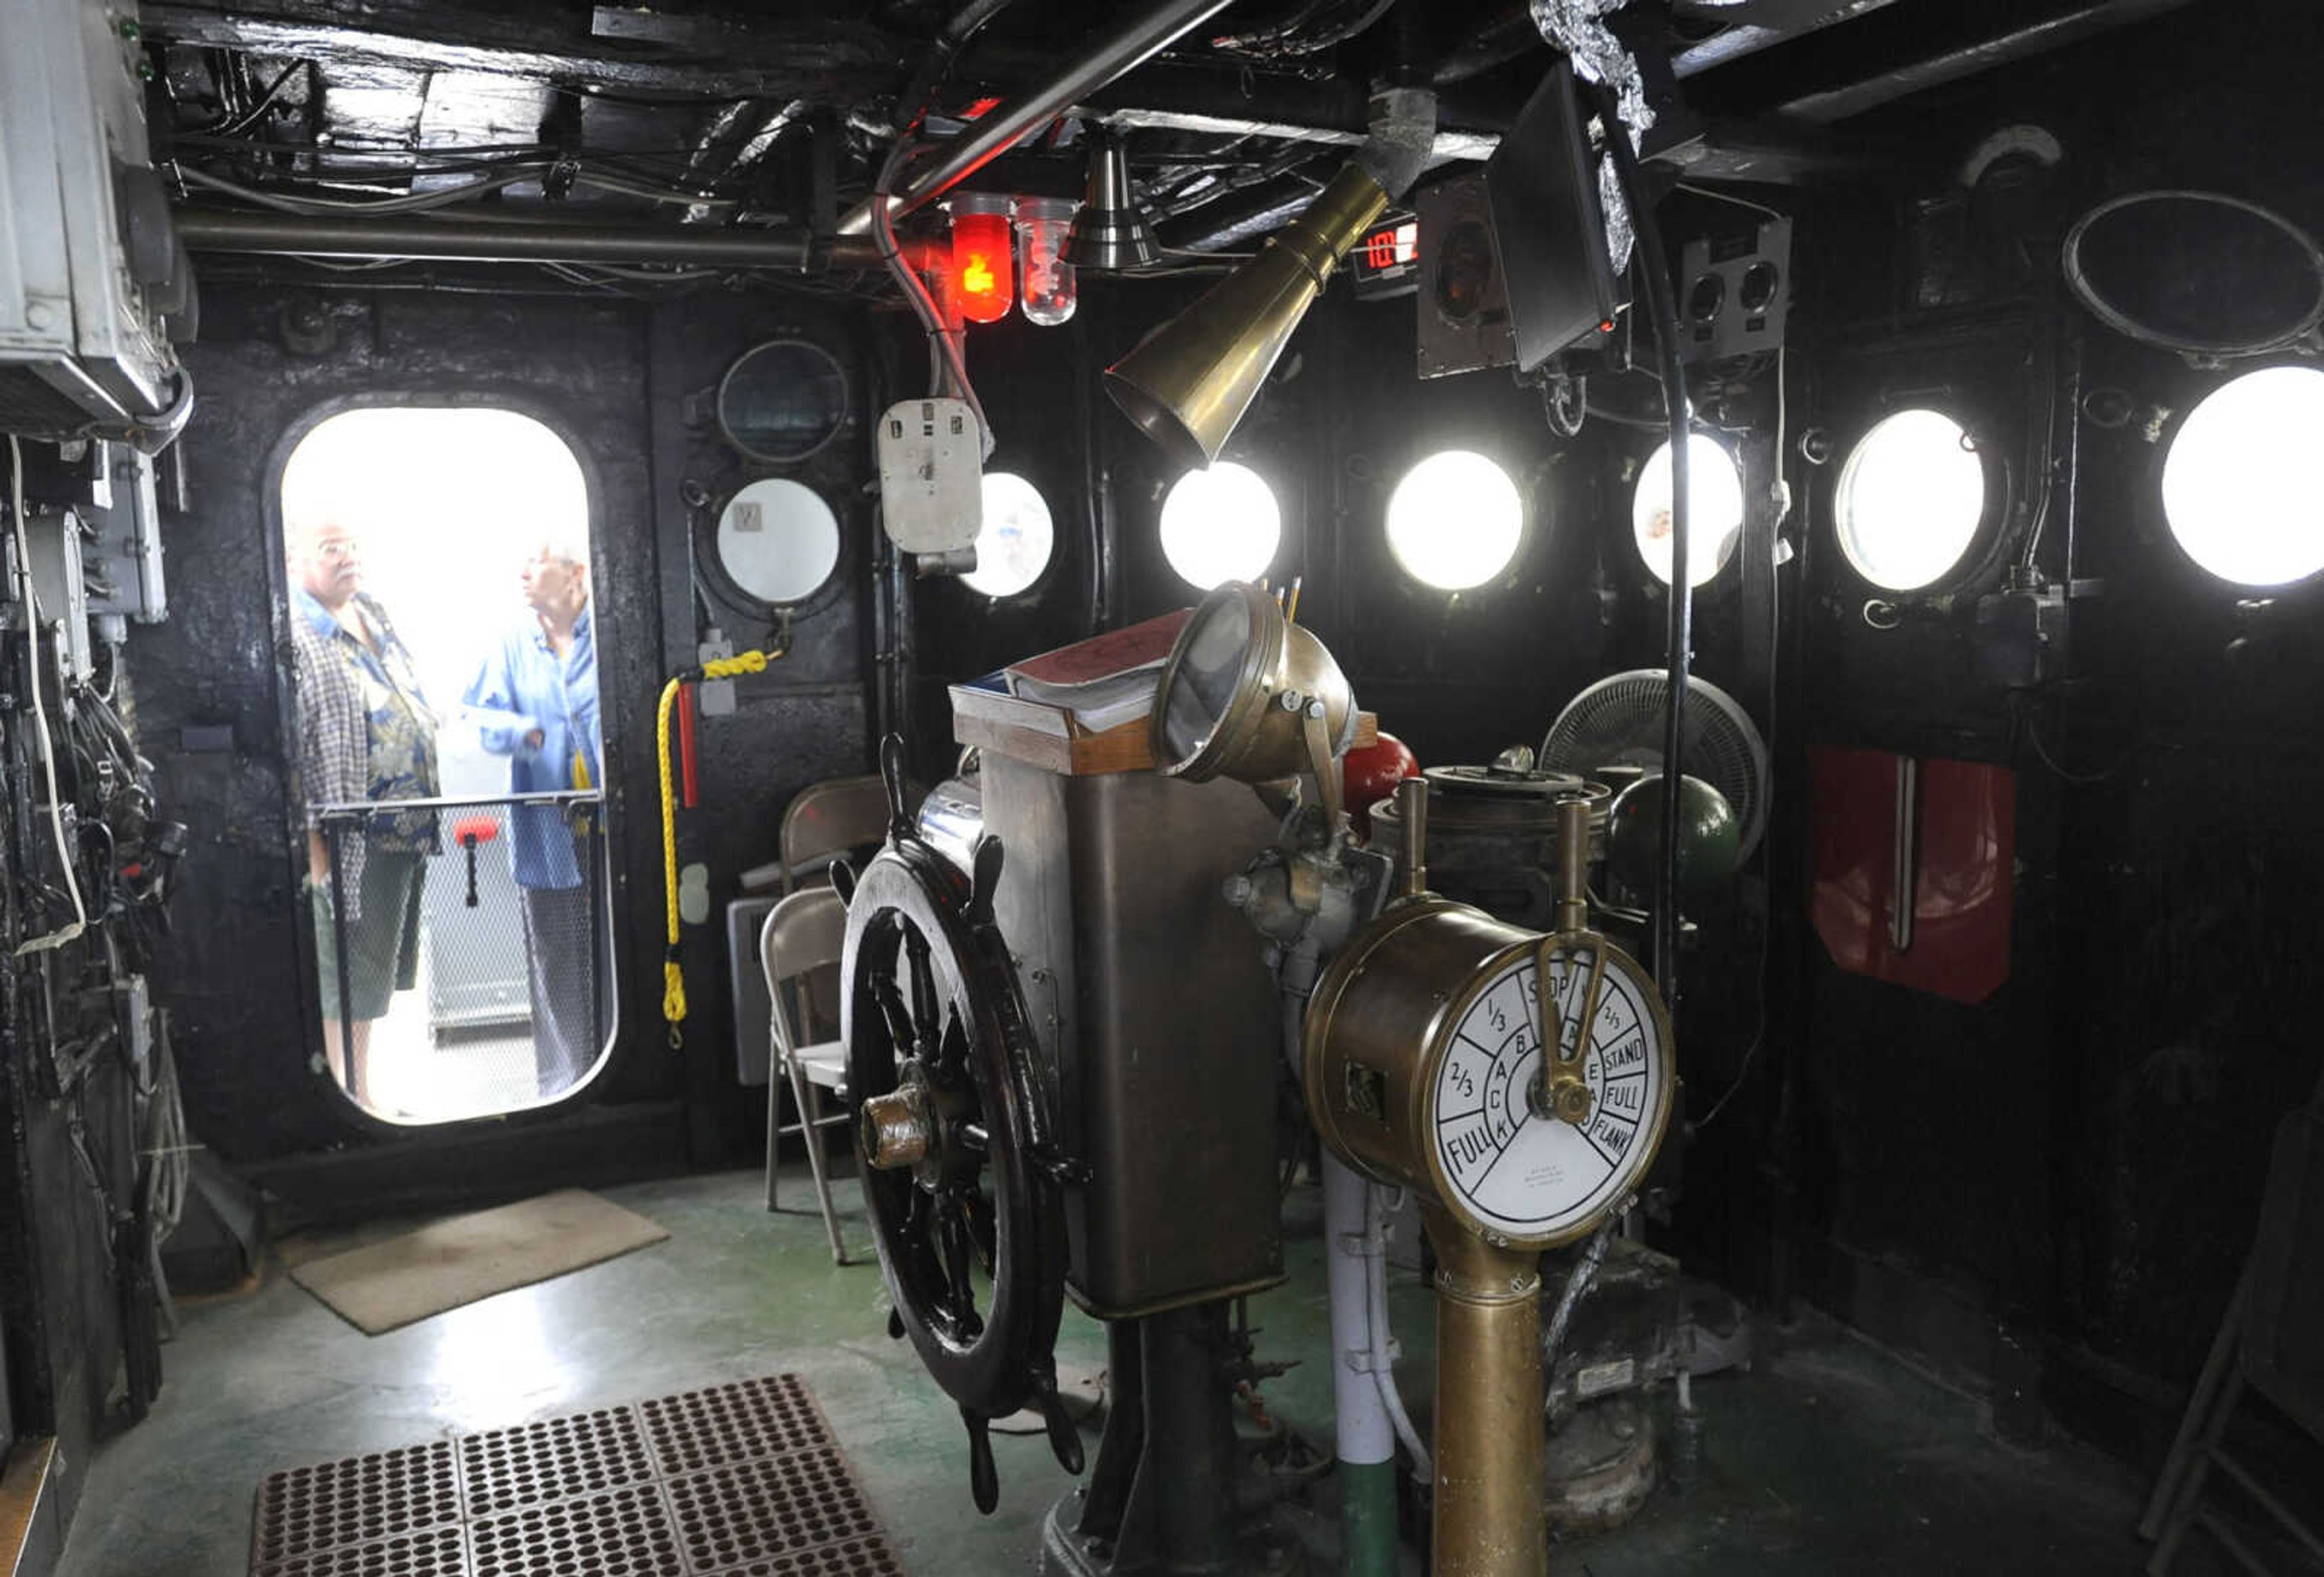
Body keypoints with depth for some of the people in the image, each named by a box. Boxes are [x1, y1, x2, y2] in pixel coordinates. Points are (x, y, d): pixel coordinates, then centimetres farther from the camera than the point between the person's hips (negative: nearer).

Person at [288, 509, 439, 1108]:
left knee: (377, 975, 18)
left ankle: (365, 1100, 31)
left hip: (409, 830, 9)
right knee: (345, 987, 2)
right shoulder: (290, 635, -14)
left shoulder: (372, 613, 13)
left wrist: (430, 808, 19)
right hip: (350, 841, -9)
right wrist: (308, 835, -22)